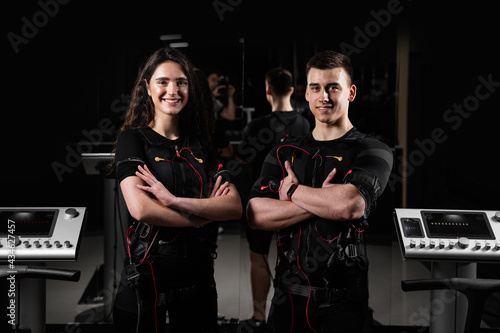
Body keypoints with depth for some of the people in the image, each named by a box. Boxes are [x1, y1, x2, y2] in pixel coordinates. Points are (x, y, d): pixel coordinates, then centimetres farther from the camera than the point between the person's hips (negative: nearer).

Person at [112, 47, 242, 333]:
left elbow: (235, 207, -4)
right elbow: (141, 209, -18)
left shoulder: (200, 146, 9)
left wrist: (174, 200, -18)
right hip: (148, 274, -4)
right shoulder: (133, 139, -3)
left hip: (198, 274, 4)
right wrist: (203, 214, -9)